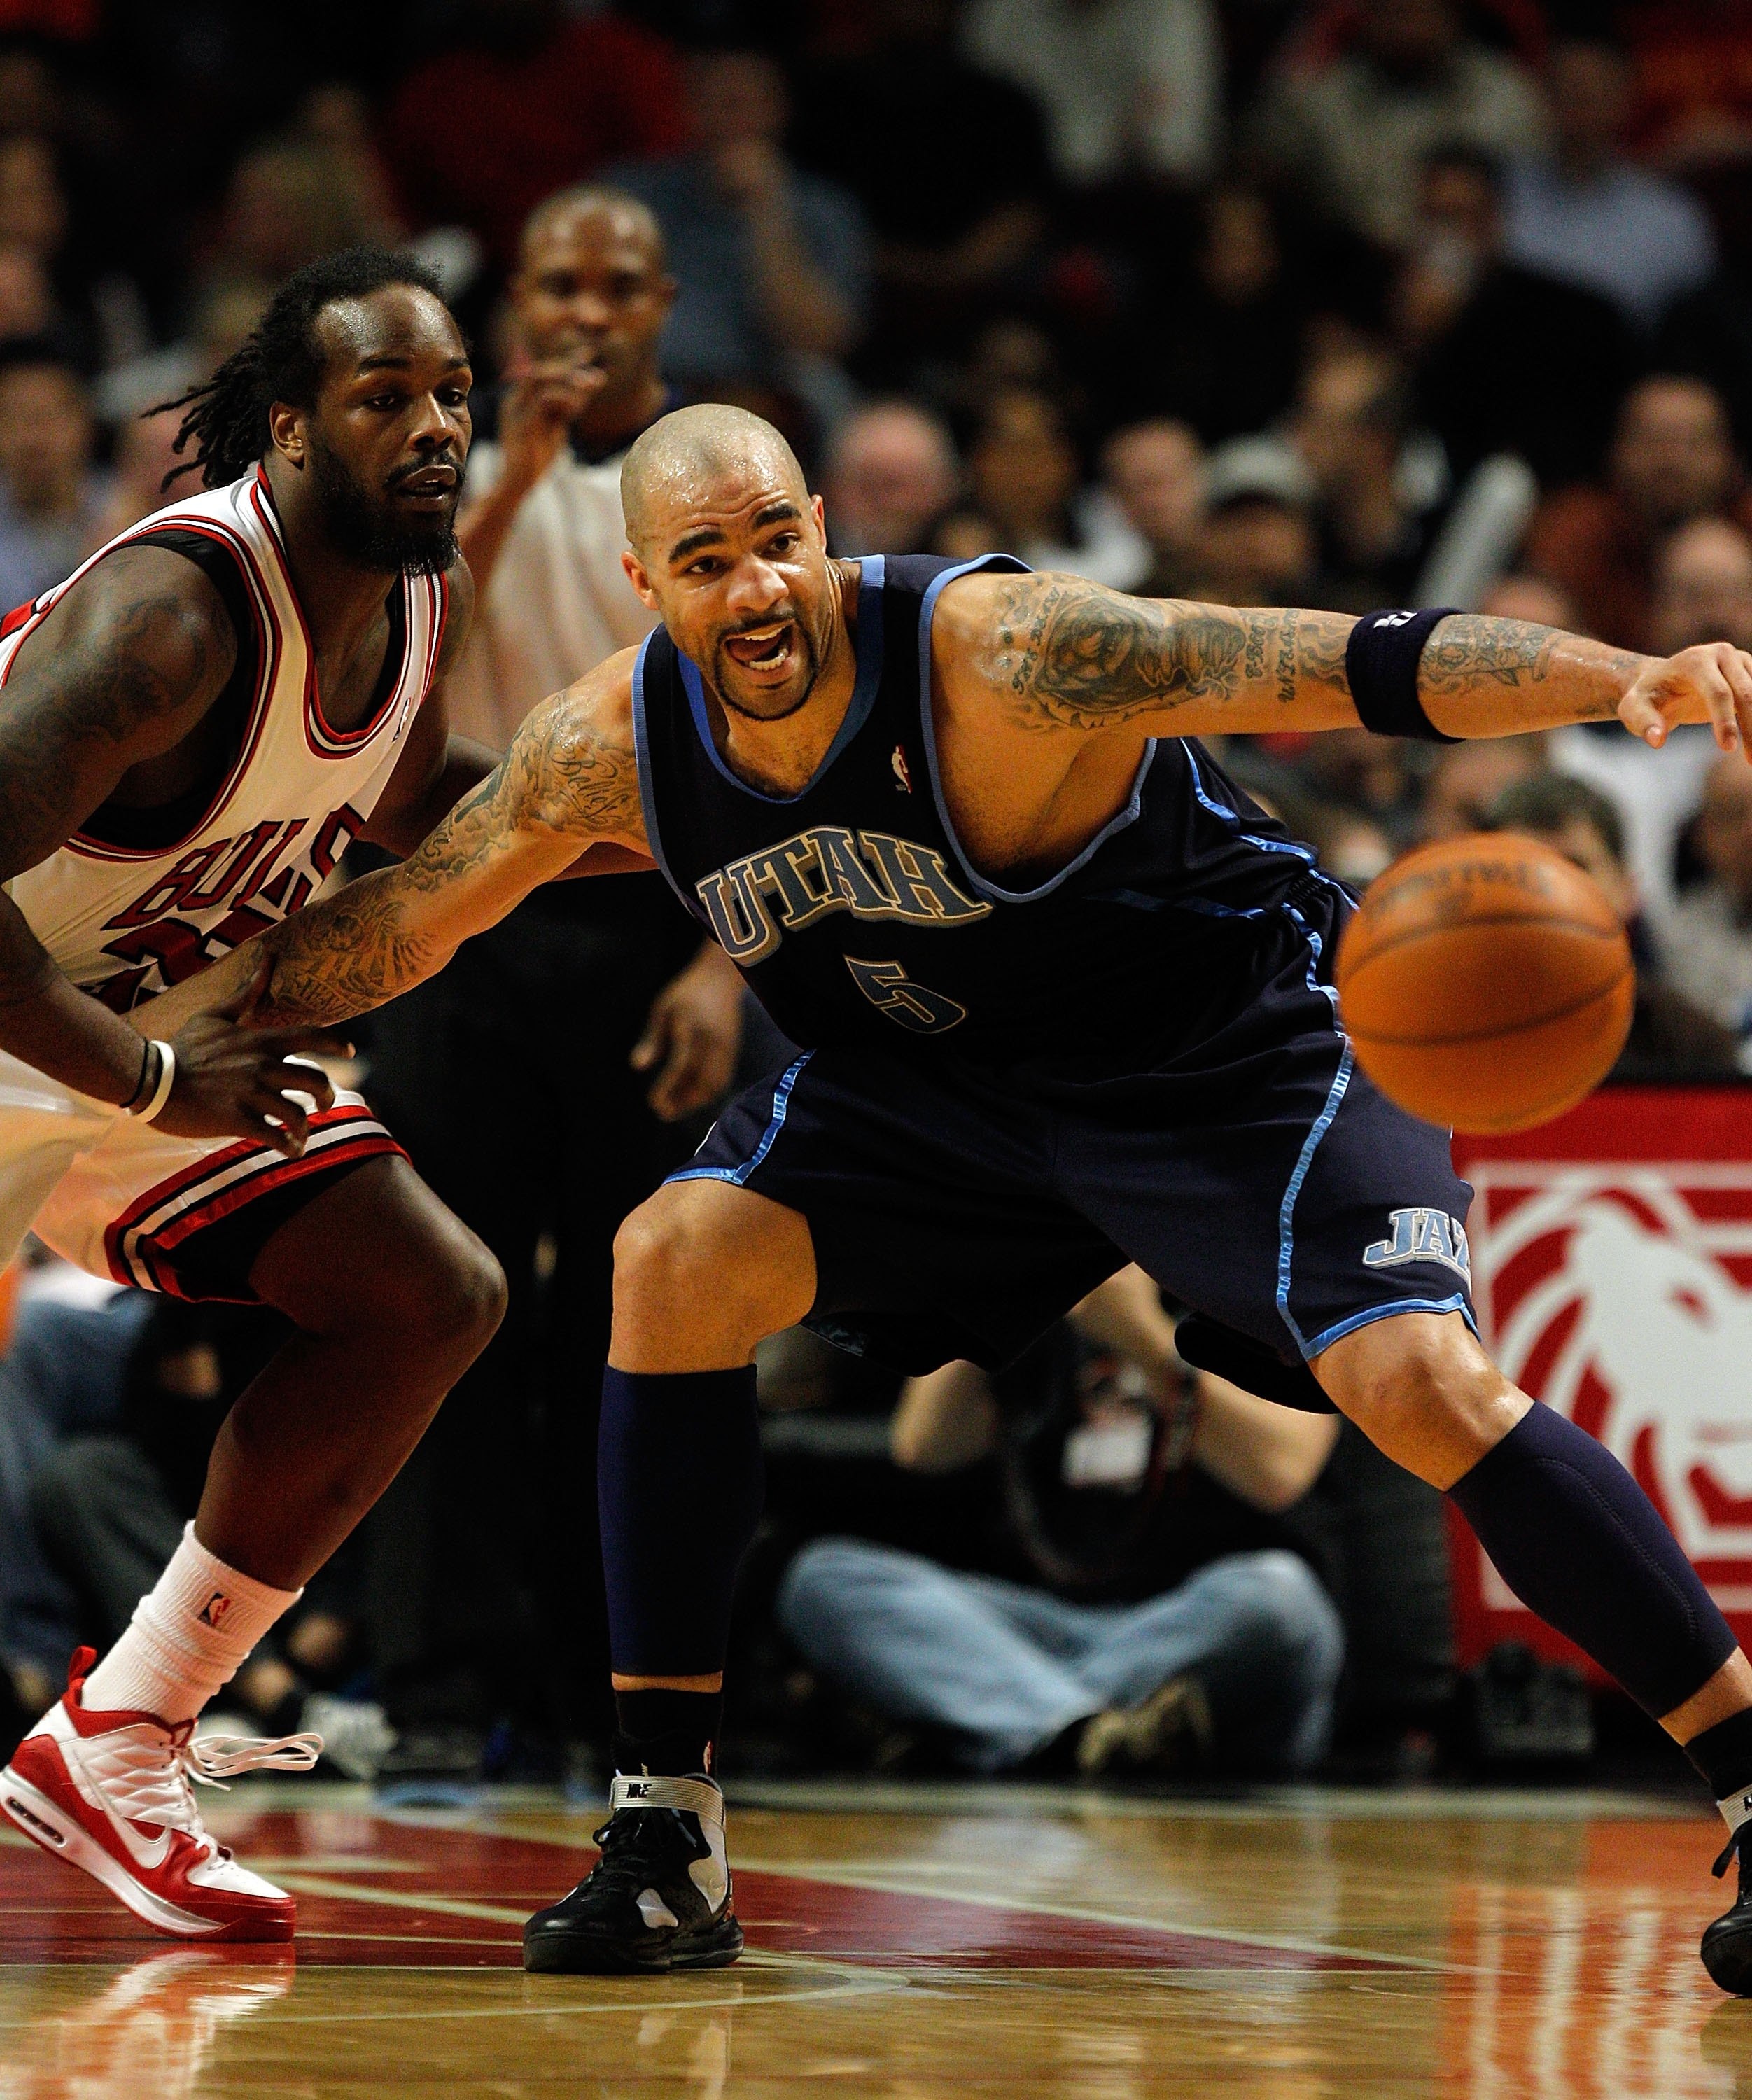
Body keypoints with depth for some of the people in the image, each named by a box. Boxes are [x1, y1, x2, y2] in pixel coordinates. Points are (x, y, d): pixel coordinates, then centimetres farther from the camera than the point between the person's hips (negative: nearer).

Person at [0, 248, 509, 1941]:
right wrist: (147, 1087, -31)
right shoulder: (172, 610, -31)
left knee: (429, 1299, 4)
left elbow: (394, 804, 20)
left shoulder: (425, 598, -3)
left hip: (165, 1028, 9)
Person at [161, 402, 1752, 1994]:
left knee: (1424, 1388, -23)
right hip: (944, 1082, 5)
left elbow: (1357, 667, -39)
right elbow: (412, 914, 5)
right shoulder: (610, 746, -14)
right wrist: (204, 1011, -1)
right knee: (677, 1262, -15)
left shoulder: (999, 655, -32)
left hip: (1232, 1051, -5)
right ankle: (666, 1843, -7)